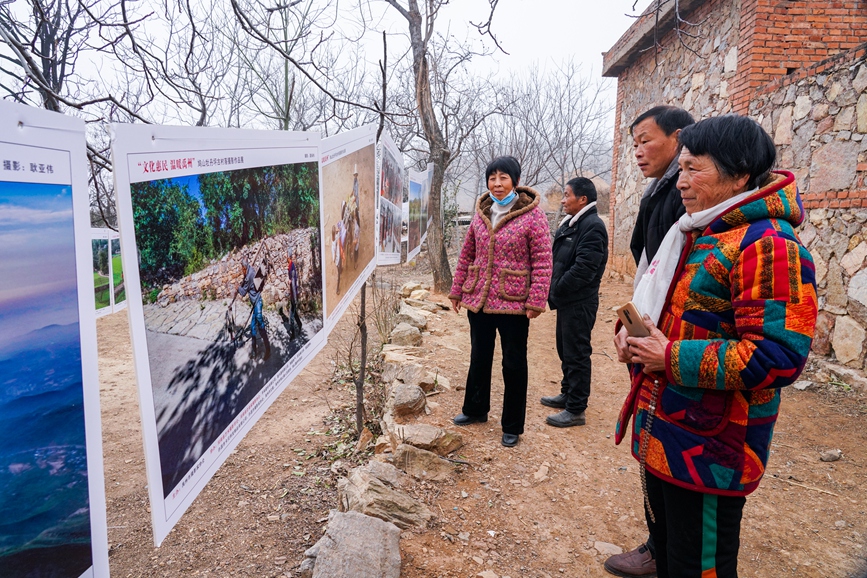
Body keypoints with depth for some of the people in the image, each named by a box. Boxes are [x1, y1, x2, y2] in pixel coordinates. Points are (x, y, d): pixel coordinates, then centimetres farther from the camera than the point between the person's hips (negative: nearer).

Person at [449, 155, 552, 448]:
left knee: (513, 364, 8)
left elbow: (543, 261, -11)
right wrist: (457, 290, 11)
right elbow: (466, 255, 12)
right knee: (479, 357, 19)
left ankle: (512, 426, 24)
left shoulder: (532, 215, -9)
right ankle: (475, 409, 40)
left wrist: (536, 301, -17)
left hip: (513, 303, -5)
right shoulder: (481, 213, 7)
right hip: (478, 300, 5)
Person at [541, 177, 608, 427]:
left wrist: (556, 292, -16)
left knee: (576, 355, 0)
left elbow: (583, 269, -24)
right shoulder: (570, 223, 13)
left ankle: (576, 409, 11)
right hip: (566, 301, 10)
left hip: (579, 303, -10)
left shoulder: (593, 226, -17)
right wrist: (553, 291, 4)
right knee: (565, 350, 20)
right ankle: (567, 394, 35)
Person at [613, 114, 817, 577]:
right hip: (660, 435, 9)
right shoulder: (697, 236, 11)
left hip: (709, 450, -9)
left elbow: (778, 356, -27)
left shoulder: (768, 246, -19)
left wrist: (671, 359, -21)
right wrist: (637, 338, 3)